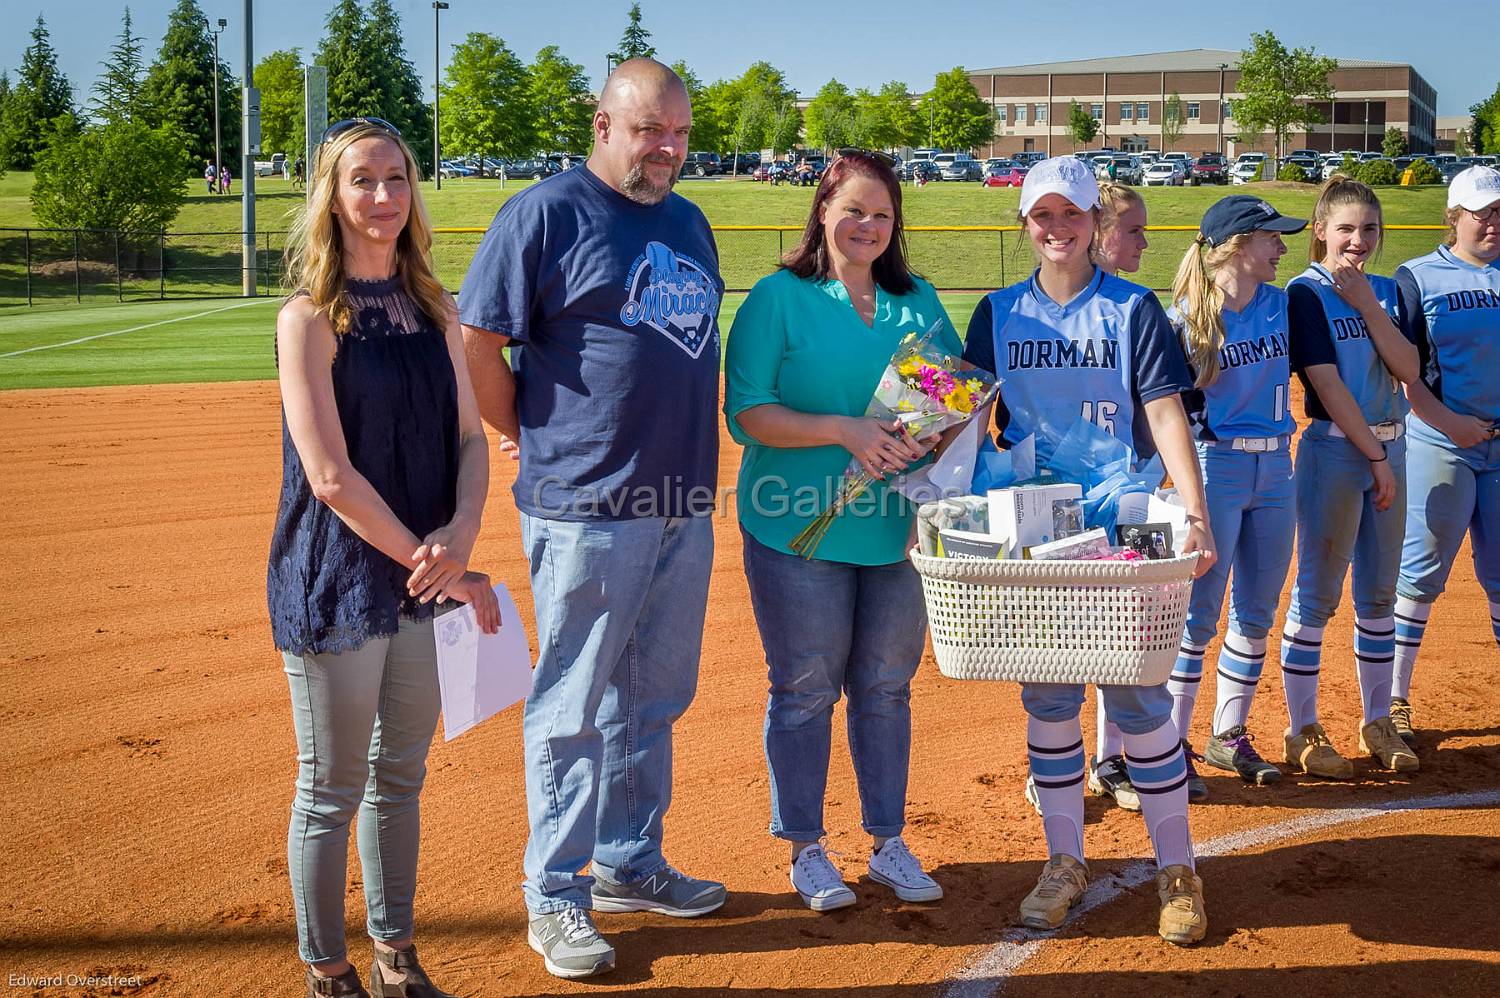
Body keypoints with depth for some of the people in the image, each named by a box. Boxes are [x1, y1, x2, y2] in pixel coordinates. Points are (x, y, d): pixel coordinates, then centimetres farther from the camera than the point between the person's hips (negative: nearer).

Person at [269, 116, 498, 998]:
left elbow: (471, 436, 6)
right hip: (337, 584, -5)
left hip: (425, 578, 6)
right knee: (333, 792, 6)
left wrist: (460, 536, -13)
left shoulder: (435, 310, 8)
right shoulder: (310, 317, -10)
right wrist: (428, 562, -15)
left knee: (401, 777, 16)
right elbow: (330, 476, -16)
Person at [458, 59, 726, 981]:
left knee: (655, 699, 16)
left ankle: (628, 862, 31)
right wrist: (538, 441, -3)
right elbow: (477, 343, -9)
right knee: (574, 710, 1)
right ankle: (555, 896, 12)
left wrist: (693, 466, 13)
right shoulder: (545, 213, -8)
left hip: (685, 507, 7)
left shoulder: (690, 223, 14)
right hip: (587, 511, -7)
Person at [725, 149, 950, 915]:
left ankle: (888, 842, 26)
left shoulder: (920, 304, 10)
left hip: (896, 528, 4)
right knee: (805, 691, 5)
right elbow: (746, 413, -11)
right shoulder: (778, 298, -4)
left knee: (886, 687, 12)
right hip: (798, 530, -4)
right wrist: (844, 430, -22)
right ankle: (806, 850, 19)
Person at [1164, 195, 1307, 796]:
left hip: (1276, 469, 6)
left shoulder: (1282, 305, 6)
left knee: (1256, 615, 11)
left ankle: (1229, 736, 23)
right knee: (1198, 613, -4)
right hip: (1215, 468, -6)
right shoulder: (1188, 317, -9)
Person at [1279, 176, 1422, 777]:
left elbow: (1408, 370, -1)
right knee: (1318, 596, -2)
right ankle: (1302, 733, 5)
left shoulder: (1383, 290, 12)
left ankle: (1378, 722, 21)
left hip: (1389, 448, 6)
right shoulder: (1306, 293, -7)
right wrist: (1375, 458, -13)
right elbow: (1328, 385, -13)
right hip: (1334, 451, -6)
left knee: (1379, 594, 12)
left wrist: (1368, 306, -9)